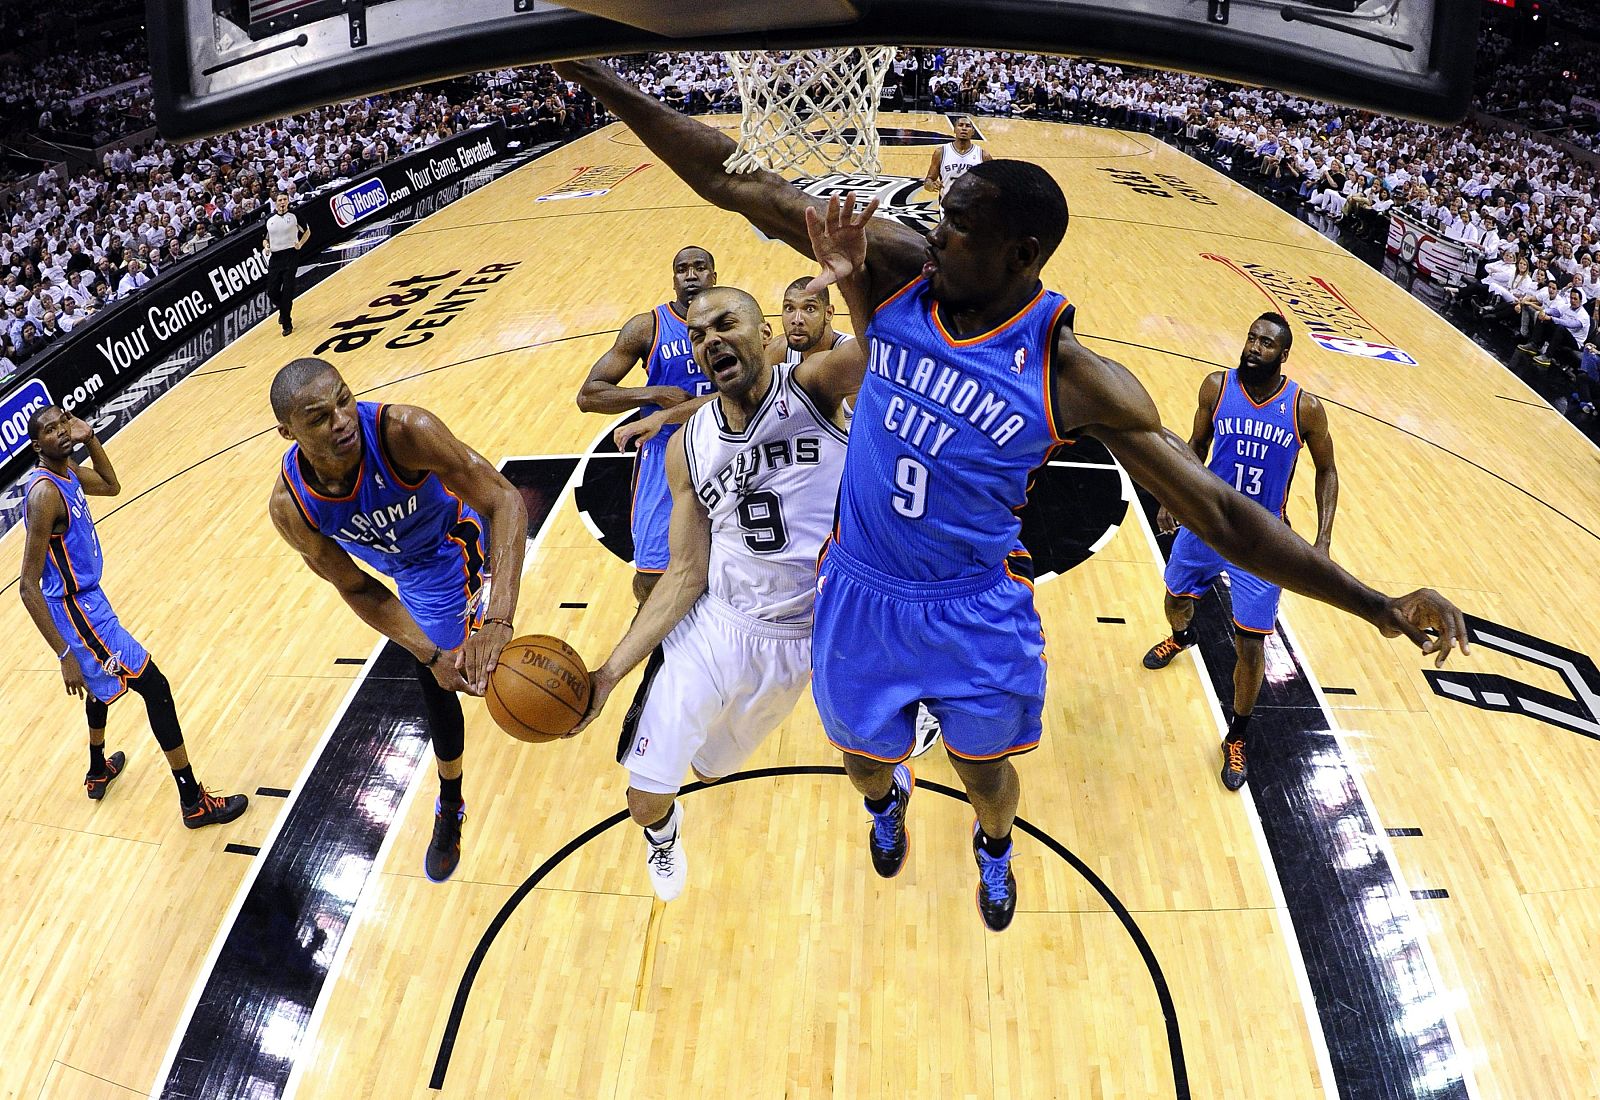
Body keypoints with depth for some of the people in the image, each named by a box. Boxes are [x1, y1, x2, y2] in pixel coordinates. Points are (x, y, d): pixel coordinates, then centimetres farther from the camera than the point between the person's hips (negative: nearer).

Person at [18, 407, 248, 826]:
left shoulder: (69, 473, 1)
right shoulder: (45, 494, -26)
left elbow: (112, 486, 26)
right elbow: (29, 588, -27)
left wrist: (90, 439, 5)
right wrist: (65, 655, -30)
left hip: (87, 599, 11)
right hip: (76, 611, -11)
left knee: (103, 683, 32)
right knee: (155, 687, -9)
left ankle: (98, 771, 56)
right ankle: (194, 802, -2)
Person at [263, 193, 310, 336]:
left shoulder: (294, 216, -1)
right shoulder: (269, 220, 8)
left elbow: (307, 232, 11)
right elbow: (265, 239, 18)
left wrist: (300, 244, -4)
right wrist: (266, 245, -4)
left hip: (290, 256, -3)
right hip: (275, 257, 3)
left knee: (287, 292, -7)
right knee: (272, 292, 1)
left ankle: (286, 323, 3)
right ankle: (284, 311, 33)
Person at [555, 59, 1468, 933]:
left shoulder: (1073, 376, -22)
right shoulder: (897, 269, -14)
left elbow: (1220, 511, -20)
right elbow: (740, 185, -14)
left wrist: (1377, 604, -27)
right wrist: (609, 85, -17)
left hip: (976, 615, -2)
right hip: (860, 596, 2)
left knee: (986, 772, 20)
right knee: (865, 757, 23)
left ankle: (995, 849, 60)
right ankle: (888, 803, 64)